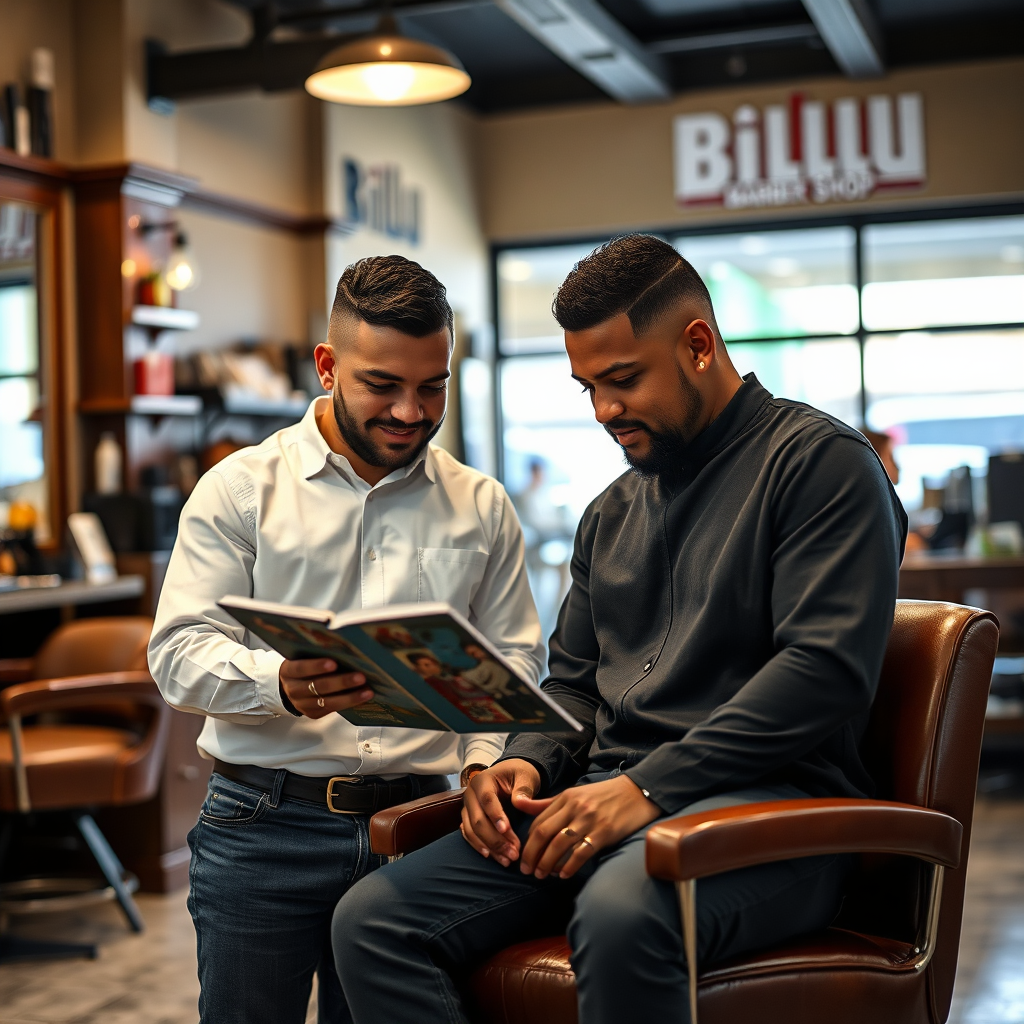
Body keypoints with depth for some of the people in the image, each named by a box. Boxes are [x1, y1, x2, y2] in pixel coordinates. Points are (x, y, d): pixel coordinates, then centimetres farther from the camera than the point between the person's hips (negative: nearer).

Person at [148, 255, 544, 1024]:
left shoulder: (481, 507, 11)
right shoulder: (241, 488, 2)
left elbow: (513, 658, 10)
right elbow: (181, 654, -5)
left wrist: (486, 760, -9)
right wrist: (280, 685, -25)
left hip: (413, 821, 2)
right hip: (263, 824, -1)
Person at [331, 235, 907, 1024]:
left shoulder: (818, 460, -2)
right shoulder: (612, 514, 23)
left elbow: (828, 668, -13)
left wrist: (649, 788, -18)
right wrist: (527, 763, 3)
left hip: (764, 799, -6)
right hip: (607, 798, 7)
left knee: (621, 912, -41)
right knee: (372, 920, -15)